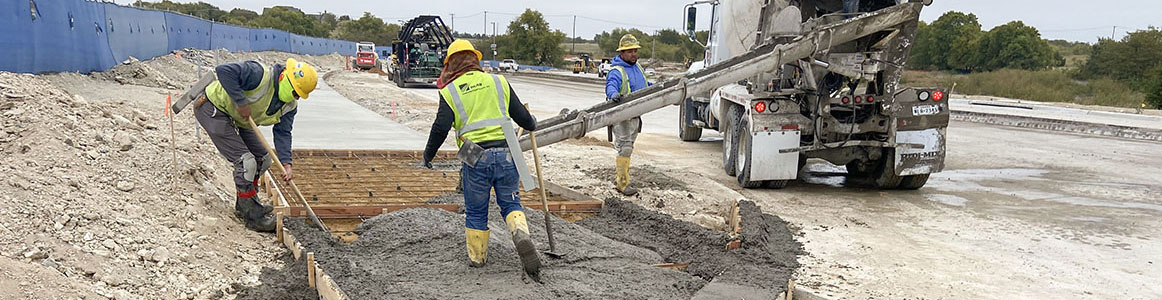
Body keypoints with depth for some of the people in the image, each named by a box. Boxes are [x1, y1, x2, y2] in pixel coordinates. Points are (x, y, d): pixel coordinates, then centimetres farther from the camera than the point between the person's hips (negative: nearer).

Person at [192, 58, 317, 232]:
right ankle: (252, 217, -7)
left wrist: (286, 162, -20)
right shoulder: (260, 75, -30)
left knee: (262, 158, 12)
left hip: (237, 121, 10)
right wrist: (241, 102, -35)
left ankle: (244, 205, 29)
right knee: (245, 161, -16)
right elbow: (224, 71, -37)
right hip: (213, 110, -9)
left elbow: (282, 133, -7)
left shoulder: (290, 105, -5)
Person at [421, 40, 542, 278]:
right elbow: (521, 115, 11)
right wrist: (532, 124, 33)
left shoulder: (450, 91, 4)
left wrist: (428, 154, 10)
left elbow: (441, 128, -5)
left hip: (475, 159, -1)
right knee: (510, 203, 14)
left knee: (476, 211, 14)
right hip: (505, 153, 2)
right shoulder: (498, 82, 10)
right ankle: (522, 236, -11)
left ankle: (476, 257, 24)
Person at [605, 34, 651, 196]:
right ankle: (623, 184, -7)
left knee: (628, 148, 17)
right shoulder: (617, 71, -14)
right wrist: (613, 93, -53)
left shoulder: (638, 67, 13)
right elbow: (610, 85, -33)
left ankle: (619, 177, 30)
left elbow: (645, 86, 29)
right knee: (624, 149, -10)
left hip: (635, 115, 9)